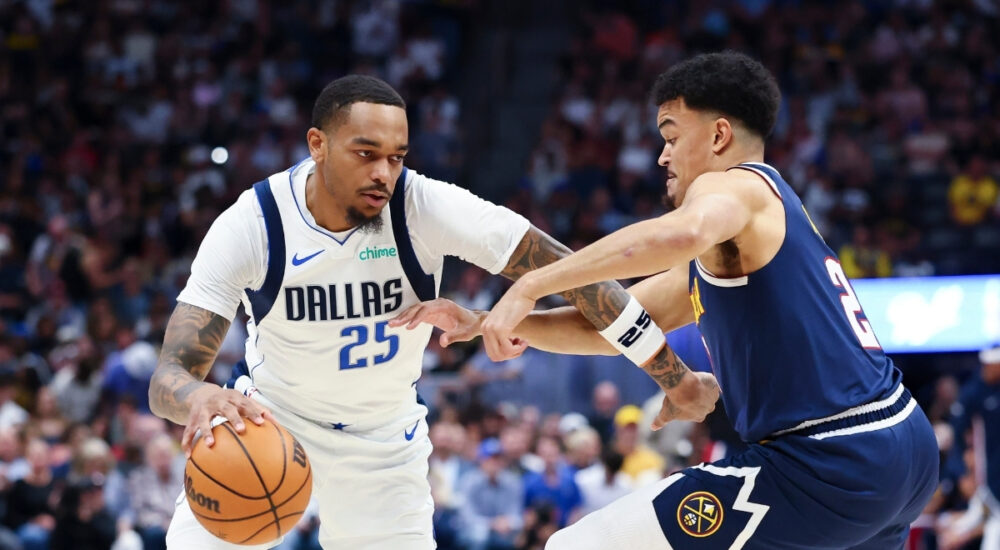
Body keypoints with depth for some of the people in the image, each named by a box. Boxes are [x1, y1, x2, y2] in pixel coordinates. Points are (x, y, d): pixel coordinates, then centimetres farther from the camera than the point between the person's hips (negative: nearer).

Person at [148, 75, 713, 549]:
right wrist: (201, 398, -53)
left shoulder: (427, 206, -25)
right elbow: (169, 375, -28)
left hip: (384, 438, 1)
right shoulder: (250, 225, -24)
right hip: (266, 419, -1)